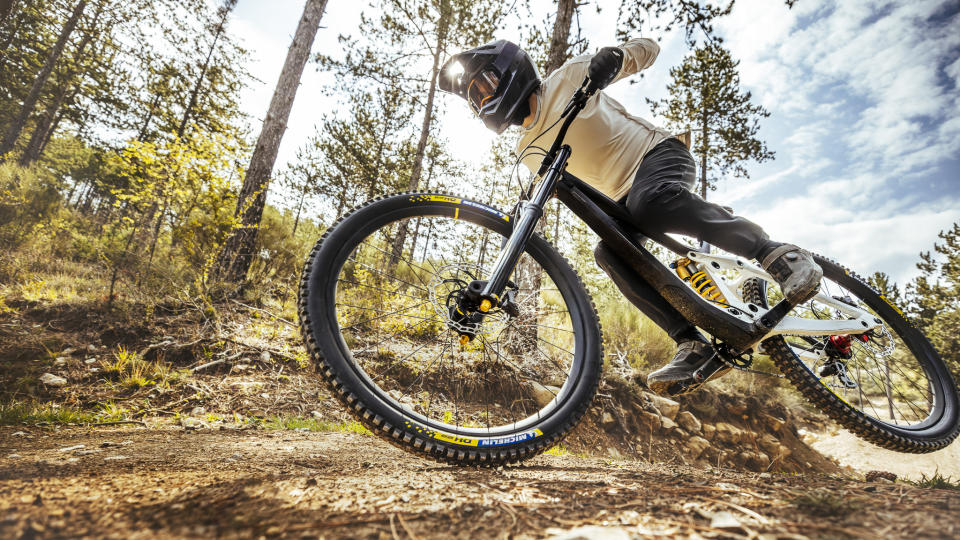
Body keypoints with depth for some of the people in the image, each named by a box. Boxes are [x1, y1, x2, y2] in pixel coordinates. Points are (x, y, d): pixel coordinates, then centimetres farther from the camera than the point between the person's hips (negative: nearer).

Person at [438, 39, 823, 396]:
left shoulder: (568, 77, 0)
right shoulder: (529, 151, 15)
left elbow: (647, 47, -1)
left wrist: (614, 55, -23)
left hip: (658, 152, -5)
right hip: (626, 197, 5)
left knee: (652, 198, -39)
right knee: (609, 253, -24)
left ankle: (778, 254, -30)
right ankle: (694, 345, -25)